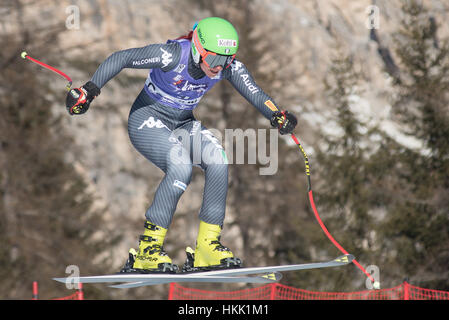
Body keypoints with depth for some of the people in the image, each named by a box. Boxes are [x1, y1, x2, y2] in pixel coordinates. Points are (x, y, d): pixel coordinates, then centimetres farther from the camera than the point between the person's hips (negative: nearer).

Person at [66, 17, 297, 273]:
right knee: (181, 166, -31)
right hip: (147, 120, -6)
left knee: (218, 159, -21)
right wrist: (90, 90, -29)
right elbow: (121, 58, -23)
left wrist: (276, 115, -35)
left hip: (182, 124, 6)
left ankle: (208, 245, -14)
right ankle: (148, 249, -23)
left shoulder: (228, 66, -12)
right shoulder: (172, 55, -27)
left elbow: (253, 91, -18)